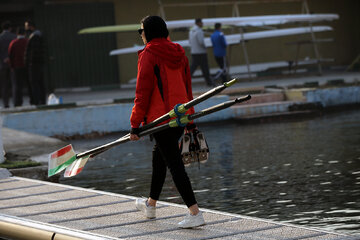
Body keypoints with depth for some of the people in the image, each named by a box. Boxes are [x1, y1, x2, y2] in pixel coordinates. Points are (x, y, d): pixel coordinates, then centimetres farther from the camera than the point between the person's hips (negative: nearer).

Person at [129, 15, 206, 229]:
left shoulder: (148, 56, -12)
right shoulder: (179, 54, 10)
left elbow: (143, 93, -13)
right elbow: (187, 89, 15)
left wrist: (135, 125, -8)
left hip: (161, 118, -8)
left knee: (174, 163, -7)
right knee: (159, 156, 24)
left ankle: (195, 213, -13)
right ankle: (151, 205, 37)